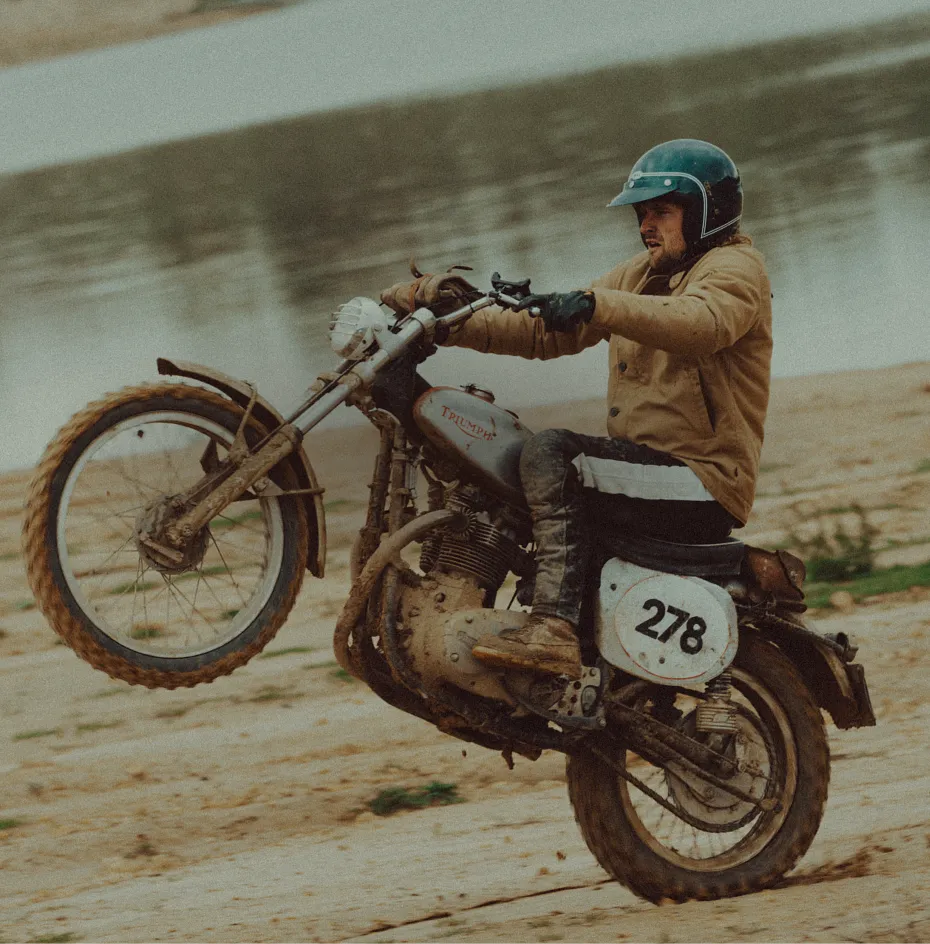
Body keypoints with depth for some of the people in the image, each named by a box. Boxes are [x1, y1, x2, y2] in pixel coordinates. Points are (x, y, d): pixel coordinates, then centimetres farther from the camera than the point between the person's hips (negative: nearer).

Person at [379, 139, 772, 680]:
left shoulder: (736, 268, -6)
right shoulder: (643, 274, 21)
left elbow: (701, 323, -31)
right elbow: (544, 331, 16)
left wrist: (594, 305, -42)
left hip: (704, 485, -9)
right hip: (645, 466, 9)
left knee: (551, 454, -27)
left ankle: (555, 630, -36)